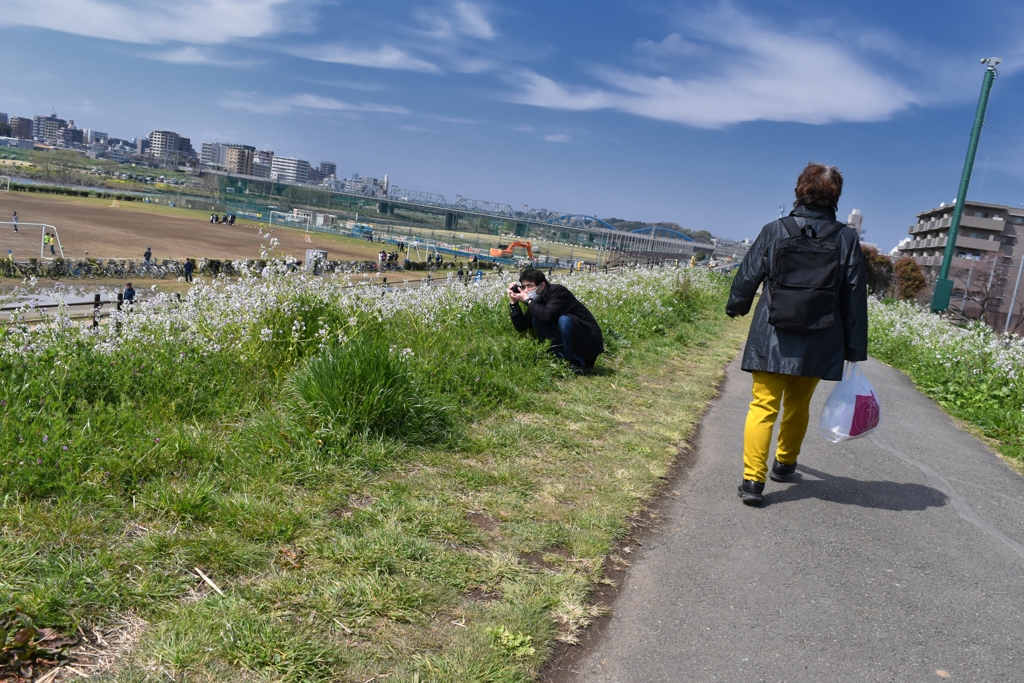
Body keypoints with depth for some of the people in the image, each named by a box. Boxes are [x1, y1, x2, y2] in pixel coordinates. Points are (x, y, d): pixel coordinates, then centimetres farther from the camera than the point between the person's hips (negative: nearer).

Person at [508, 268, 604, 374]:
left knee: (564, 319, -33)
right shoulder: (537, 300, 3)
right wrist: (514, 302, -8)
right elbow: (521, 326, 2)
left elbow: (547, 316, -35)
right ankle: (565, 359, -3)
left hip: (590, 341, -7)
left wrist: (527, 301, -22)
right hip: (570, 342, 8)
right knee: (537, 319, -5)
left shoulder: (558, 291, -19)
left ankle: (577, 364, -14)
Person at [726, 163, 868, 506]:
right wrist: (855, 349, 6)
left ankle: (753, 479, -9)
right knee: (798, 405, 19)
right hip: (818, 344, 2)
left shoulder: (773, 231, -4)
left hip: (772, 339, -1)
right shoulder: (847, 238, -1)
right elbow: (854, 298, 0)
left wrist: (735, 307, 25)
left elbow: (747, 278, 5)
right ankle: (785, 463, 38)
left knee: (764, 405, 1)